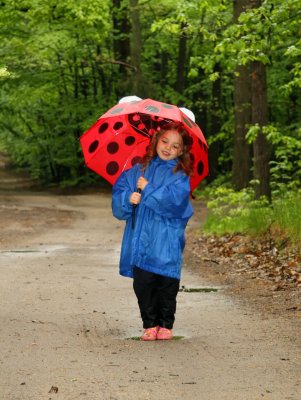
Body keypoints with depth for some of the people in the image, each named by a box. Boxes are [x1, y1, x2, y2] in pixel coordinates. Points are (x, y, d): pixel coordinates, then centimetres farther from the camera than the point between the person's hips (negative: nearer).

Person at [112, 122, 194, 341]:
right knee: (143, 284, 0)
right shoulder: (139, 170, 12)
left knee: (167, 285, 1)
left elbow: (174, 199, -14)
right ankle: (150, 325, 11)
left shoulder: (180, 175, 1)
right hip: (141, 238, 2)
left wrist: (148, 190, -11)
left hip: (167, 242, -2)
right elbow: (119, 190, 7)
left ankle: (166, 325, 14)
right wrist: (129, 198, -14)